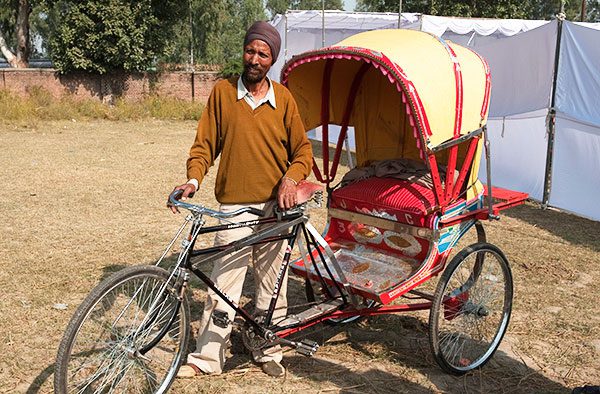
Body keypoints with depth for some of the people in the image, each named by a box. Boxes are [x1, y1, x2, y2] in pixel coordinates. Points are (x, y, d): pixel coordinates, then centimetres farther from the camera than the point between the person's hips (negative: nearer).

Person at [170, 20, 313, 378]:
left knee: (273, 287, 9)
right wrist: (193, 179, -12)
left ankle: (269, 352, 25)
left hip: (275, 206, 1)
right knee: (223, 285, -2)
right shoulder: (223, 92, 2)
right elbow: (205, 144, 4)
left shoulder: (283, 98, 4)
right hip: (235, 206, -1)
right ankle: (206, 358, 11)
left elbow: (302, 148, 7)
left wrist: (291, 177, -12)